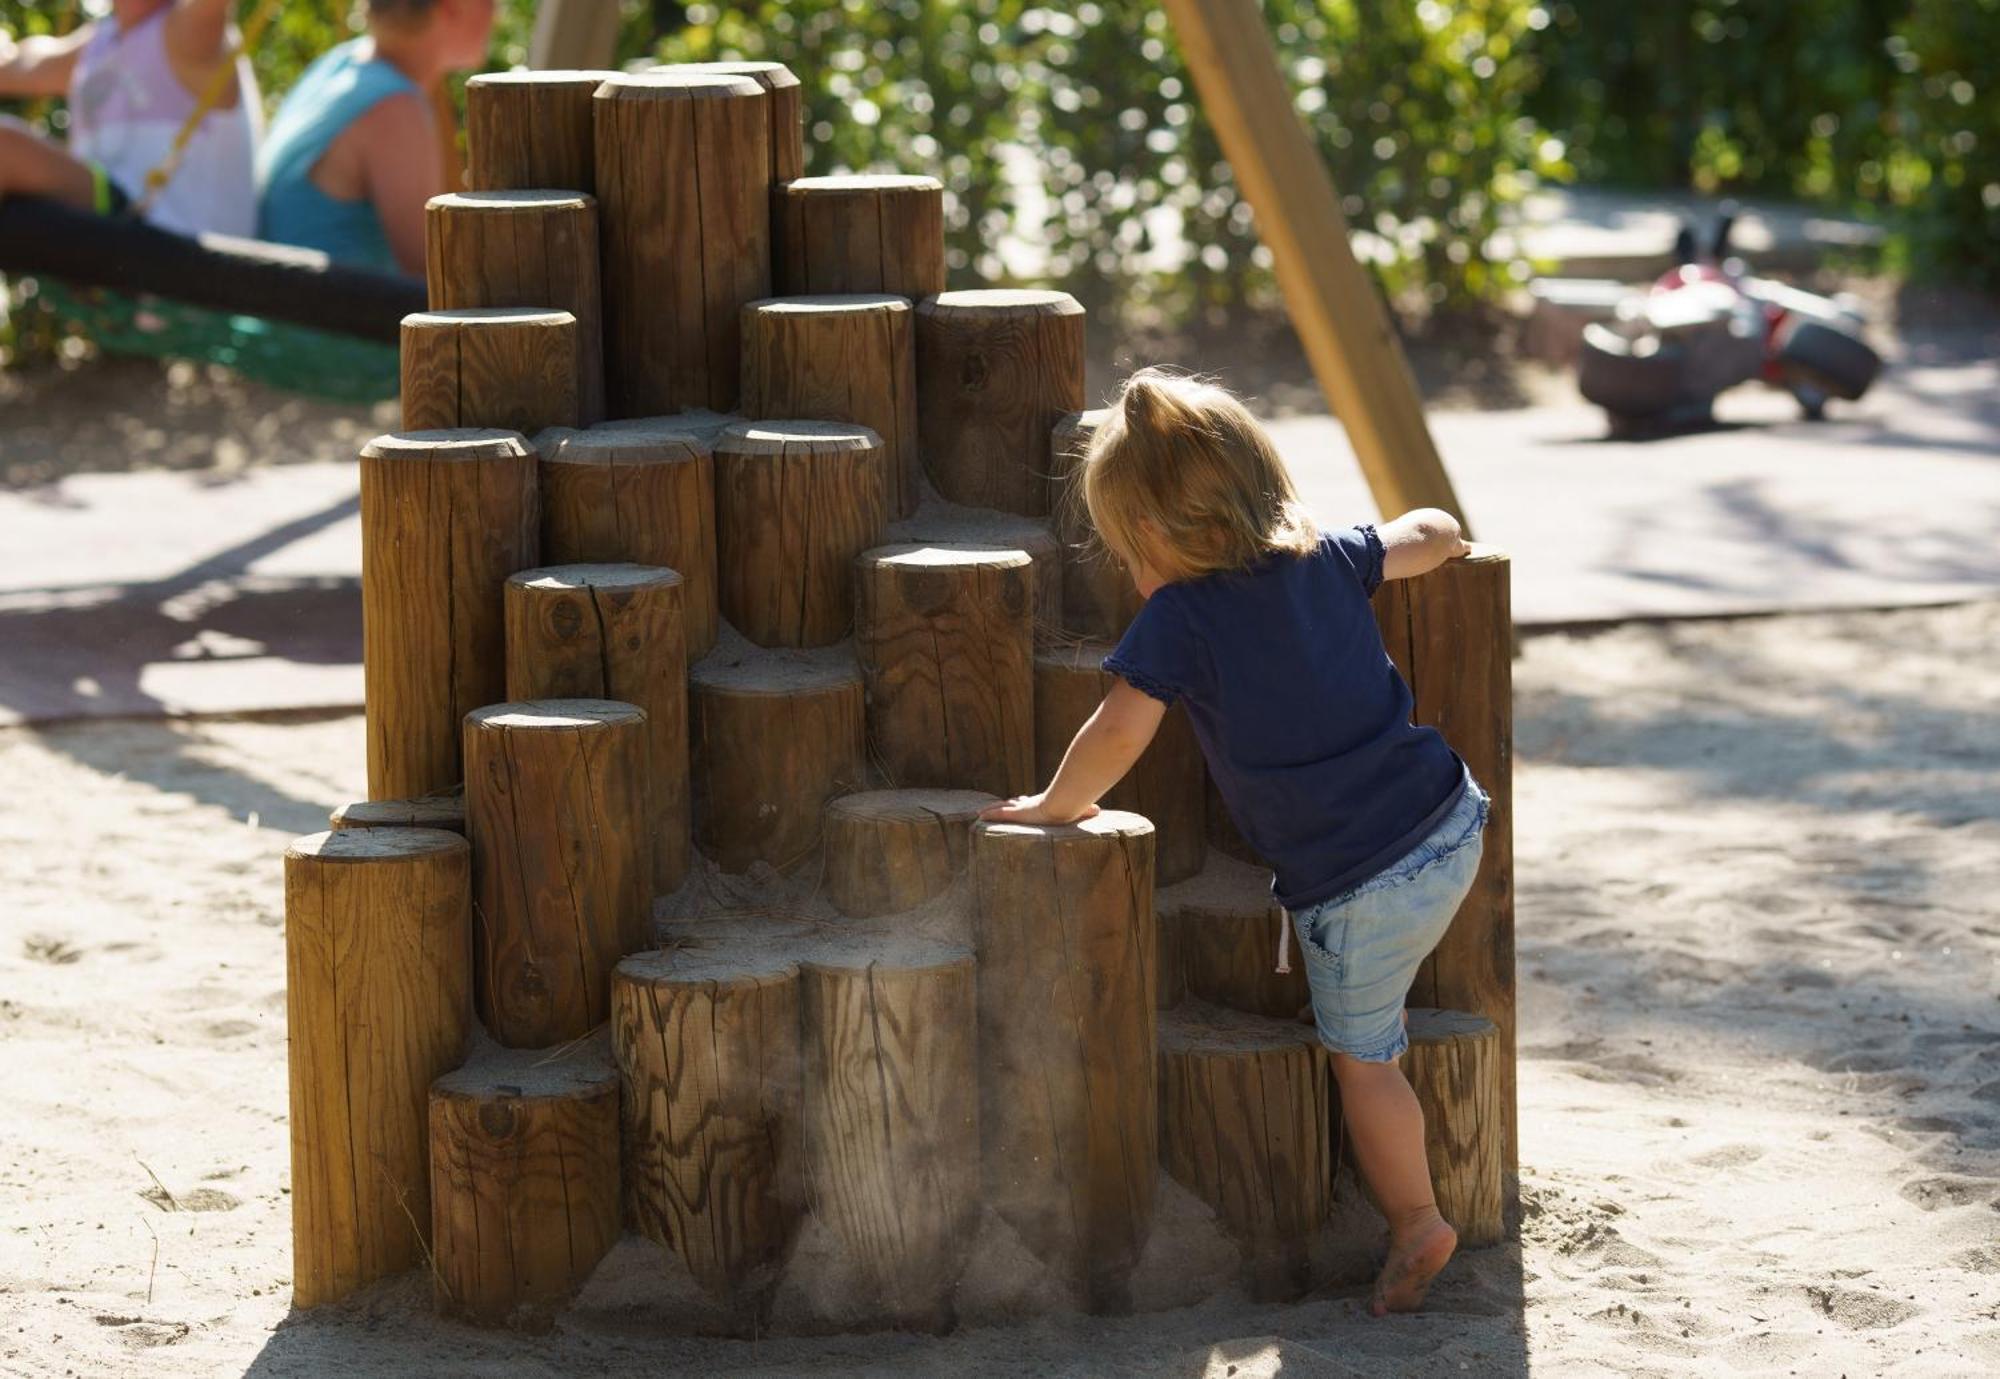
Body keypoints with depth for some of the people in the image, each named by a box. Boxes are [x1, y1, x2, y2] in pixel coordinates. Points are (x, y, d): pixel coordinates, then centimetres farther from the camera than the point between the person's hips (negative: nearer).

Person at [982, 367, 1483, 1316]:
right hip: (1450, 824, 7)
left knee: (1361, 1057, 12)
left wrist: (1055, 806, -1)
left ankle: (1416, 1228, 22)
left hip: (1358, 884, -6)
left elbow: (1119, 735, -18)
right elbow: (1433, 535, 19)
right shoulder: (1328, 559, 4)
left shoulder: (1180, 618, -14)